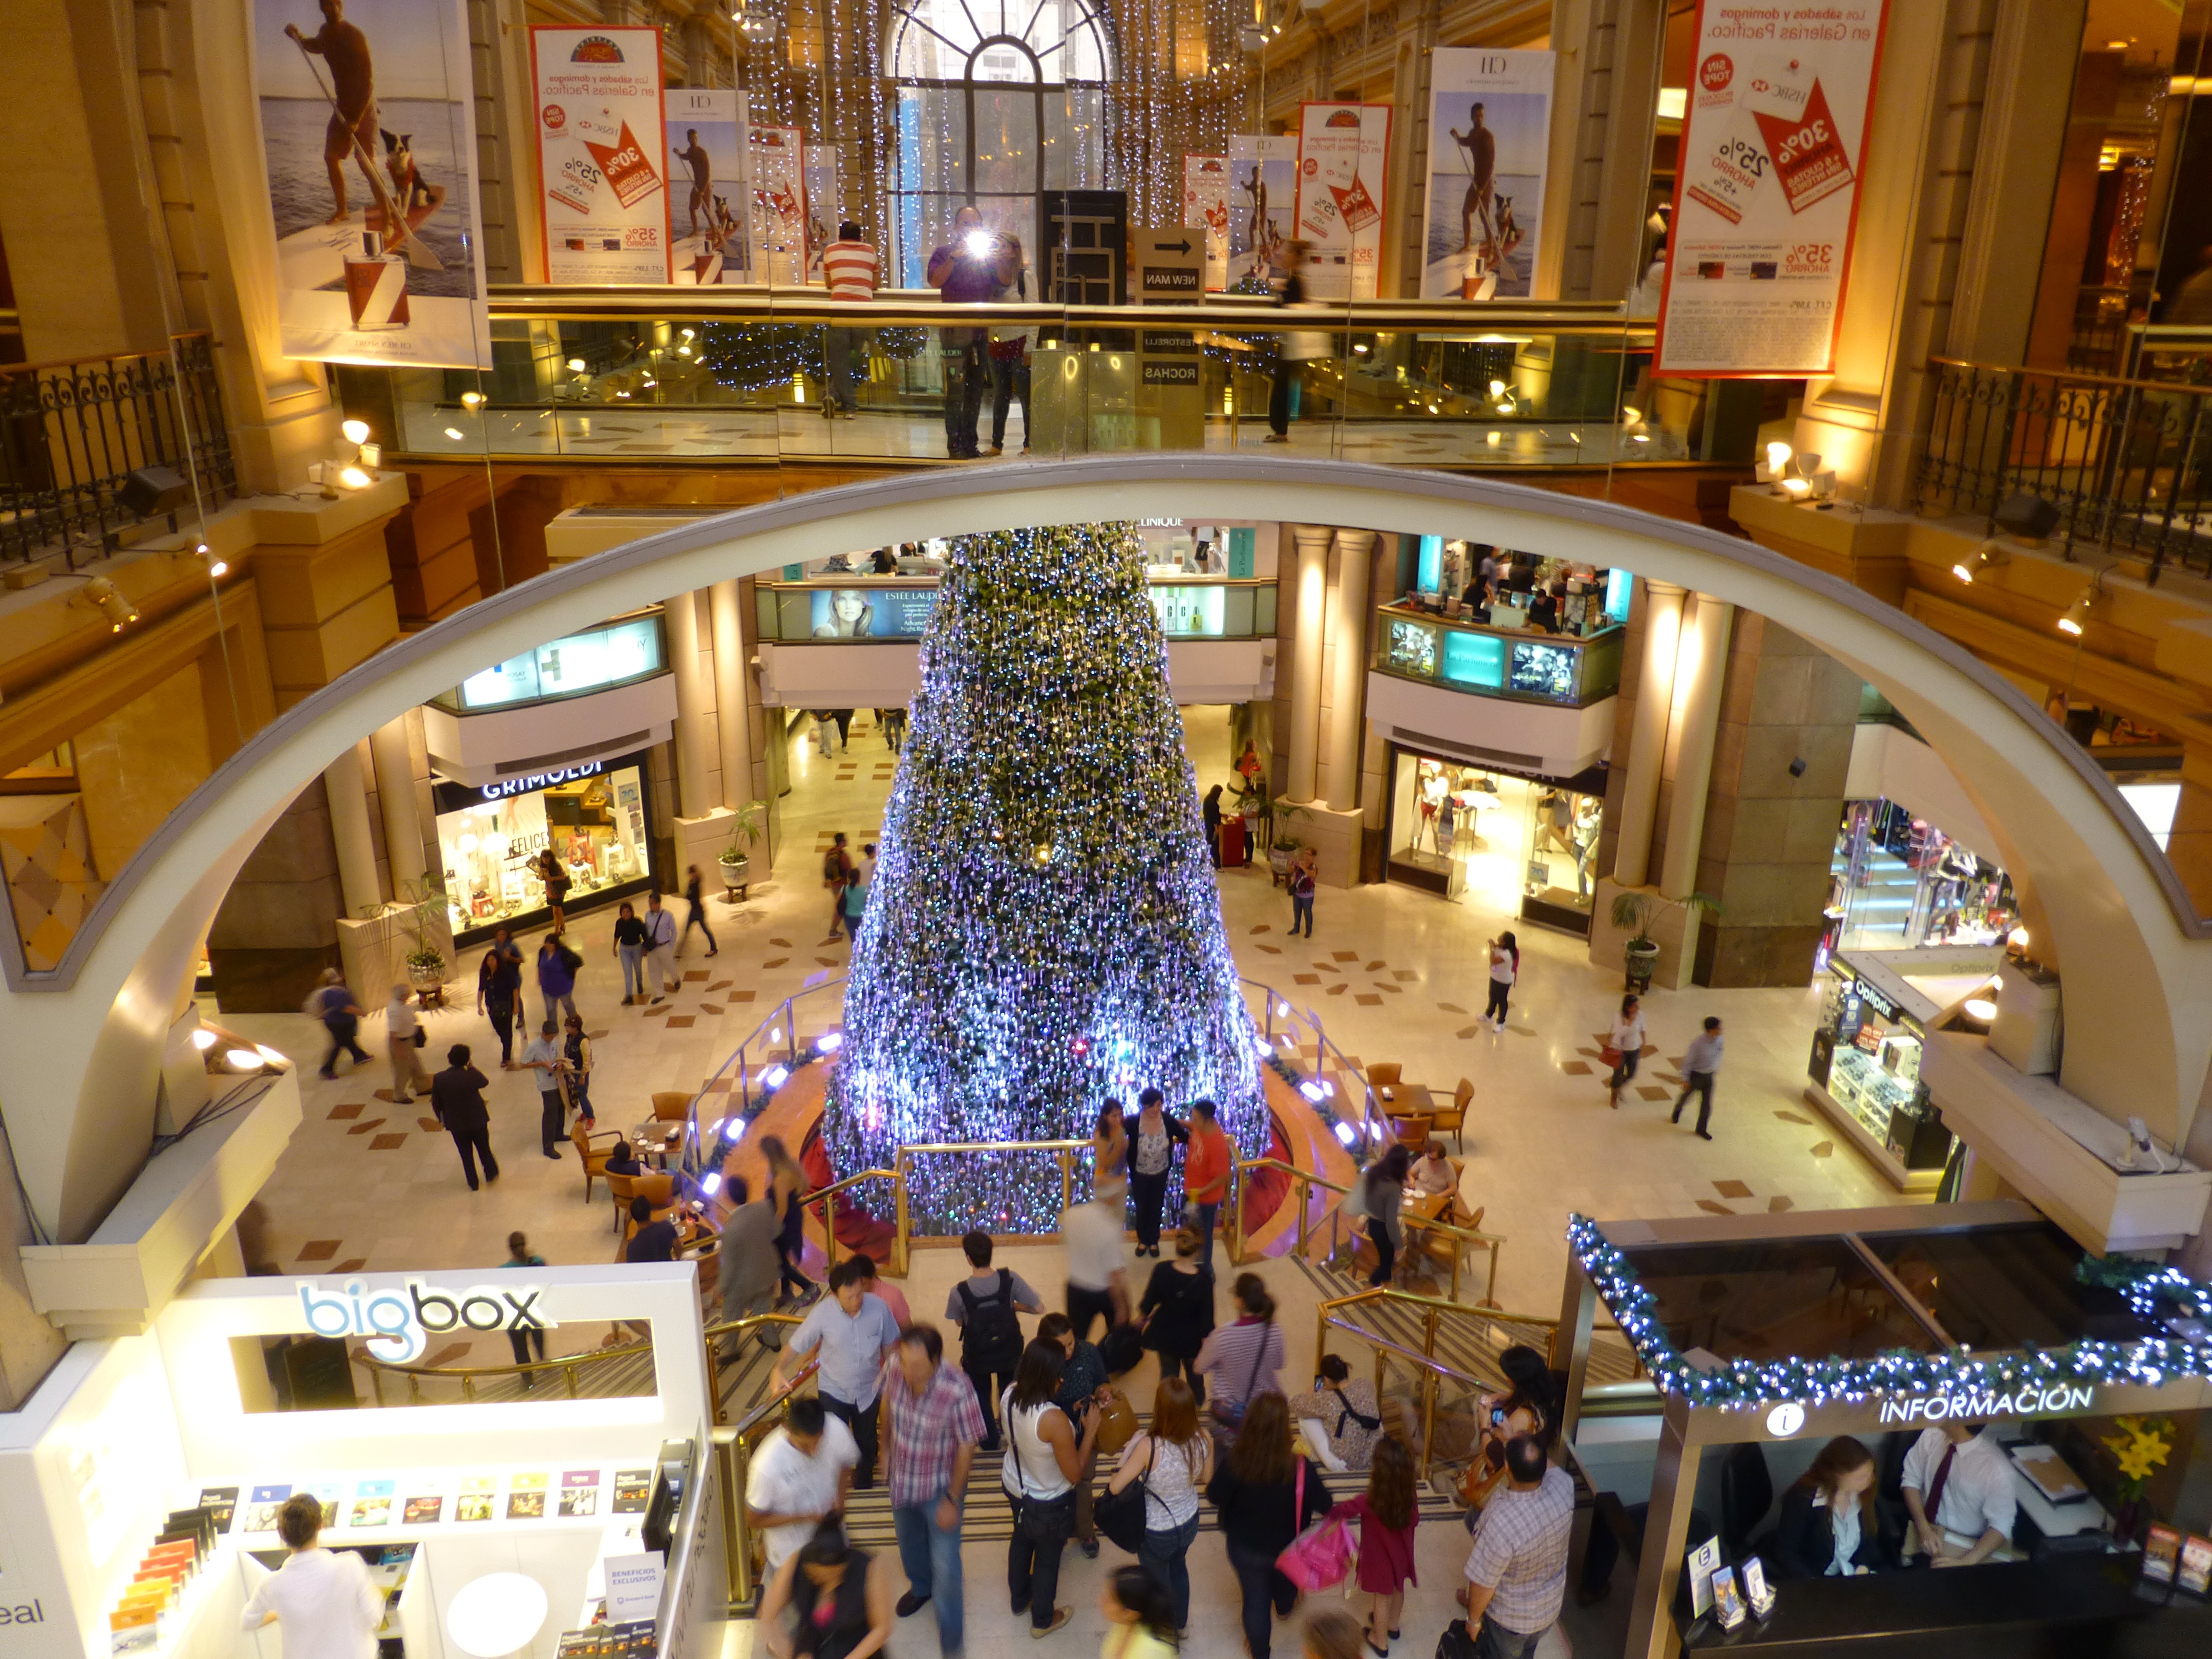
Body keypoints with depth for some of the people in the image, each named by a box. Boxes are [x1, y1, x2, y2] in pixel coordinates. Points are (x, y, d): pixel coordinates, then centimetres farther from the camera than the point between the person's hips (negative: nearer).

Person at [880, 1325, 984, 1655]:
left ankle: (950, 1636, 26)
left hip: (940, 1485, -5)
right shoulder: (894, 1368, -25)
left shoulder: (957, 1390, -37)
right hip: (902, 1477, 5)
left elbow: (967, 1448, -23)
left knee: (945, 1563, 2)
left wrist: (952, 1500, -15)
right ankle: (921, 1587, 60)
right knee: (909, 1541, 29)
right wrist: (886, 1450, 11)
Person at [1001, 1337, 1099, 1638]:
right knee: (1048, 1557, 22)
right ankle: (1043, 1620, 47)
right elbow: (1074, 1472, -28)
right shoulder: (1054, 1420, -42)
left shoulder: (1009, 1395, -21)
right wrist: (1090, 1429, -20)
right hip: (1049, 1503, -6)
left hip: (1015, 1486, 6)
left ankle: (1020, 1599, 58)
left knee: (1021, 1540, 33)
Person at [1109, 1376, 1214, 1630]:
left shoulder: (1149, 1447, -38)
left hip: (1157, 1532, -4)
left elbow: (1115, 1487, -28)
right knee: (1178, 1566, 35)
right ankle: (1180, 1620, 59)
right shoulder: (1204, 1440, -24)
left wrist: (1129, 1453, -15)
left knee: (1158, 1580, 27)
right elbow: (1205, 1479, -5)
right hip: (1189, 1522, 4)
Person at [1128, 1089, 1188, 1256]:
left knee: (1156, 1208, 21)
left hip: (1161, 1173, 1)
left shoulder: (1169, 1120, -22)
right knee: (1142, 1208, 20)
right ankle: (1143, 1240, 45)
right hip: (1139, 1174, -1)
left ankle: (1154, 1241, 44)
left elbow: (1185, 1137, -8)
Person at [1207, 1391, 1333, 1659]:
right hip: (1287, 1547, 2)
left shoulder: (1235, 1463, -32)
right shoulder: (1300, 1468, -33)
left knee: (1255, 1600, 23)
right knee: (1285, 1580, 35)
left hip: (1245, 1547, -2)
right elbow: (1324, 1506, -19)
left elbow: (1215, 1497, -16)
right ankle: (1285, 1605, 67)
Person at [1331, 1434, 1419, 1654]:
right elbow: (1414, 1519, -5)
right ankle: (1392, 1625, 56)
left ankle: (1381, 1641, 43)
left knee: (1382, 1598, 20)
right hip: (1401, 1552, 4)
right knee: (1398, 1589, 29)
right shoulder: (1408, 1495, -24)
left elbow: (1339, 1511, -24)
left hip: (1379, 1556, -4)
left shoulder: (1369, 1501, -37)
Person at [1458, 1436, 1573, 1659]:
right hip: (1550, 1607, 5)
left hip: (1509, 1618, -5)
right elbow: (1547, 1465, 0)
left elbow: (1483, 1583, -26)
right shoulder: (1562, 1486, -28)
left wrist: (1473, 1618, -7)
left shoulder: (1501, 1523, -42)